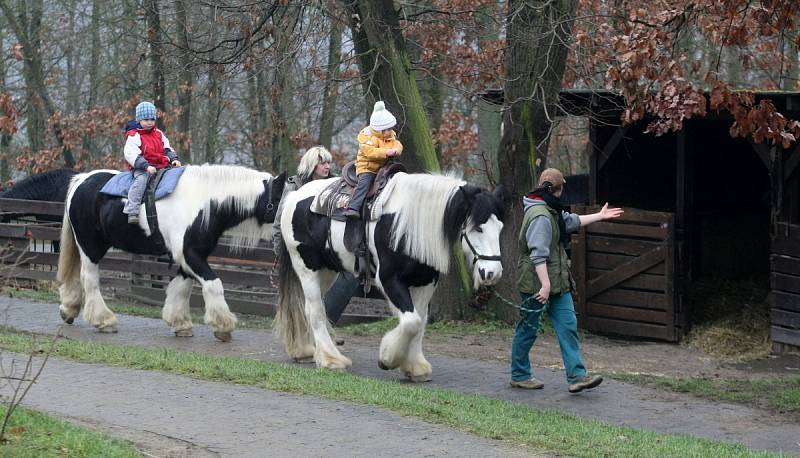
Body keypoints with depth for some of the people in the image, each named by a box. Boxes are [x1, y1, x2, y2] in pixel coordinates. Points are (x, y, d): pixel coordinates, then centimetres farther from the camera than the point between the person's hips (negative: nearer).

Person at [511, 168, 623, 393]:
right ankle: (519, 375, 17)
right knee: (528, 329, 4)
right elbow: (538, 254, -26)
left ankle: (576, 375, -3)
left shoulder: (551, 212, 14)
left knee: (568, 325, 1)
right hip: (537, 282, -10)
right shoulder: (540, 216, -20)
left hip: (558, 282, 10)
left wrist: (600, 216, 39)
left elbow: (572, 221, 34)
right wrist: (545, 285, -28)